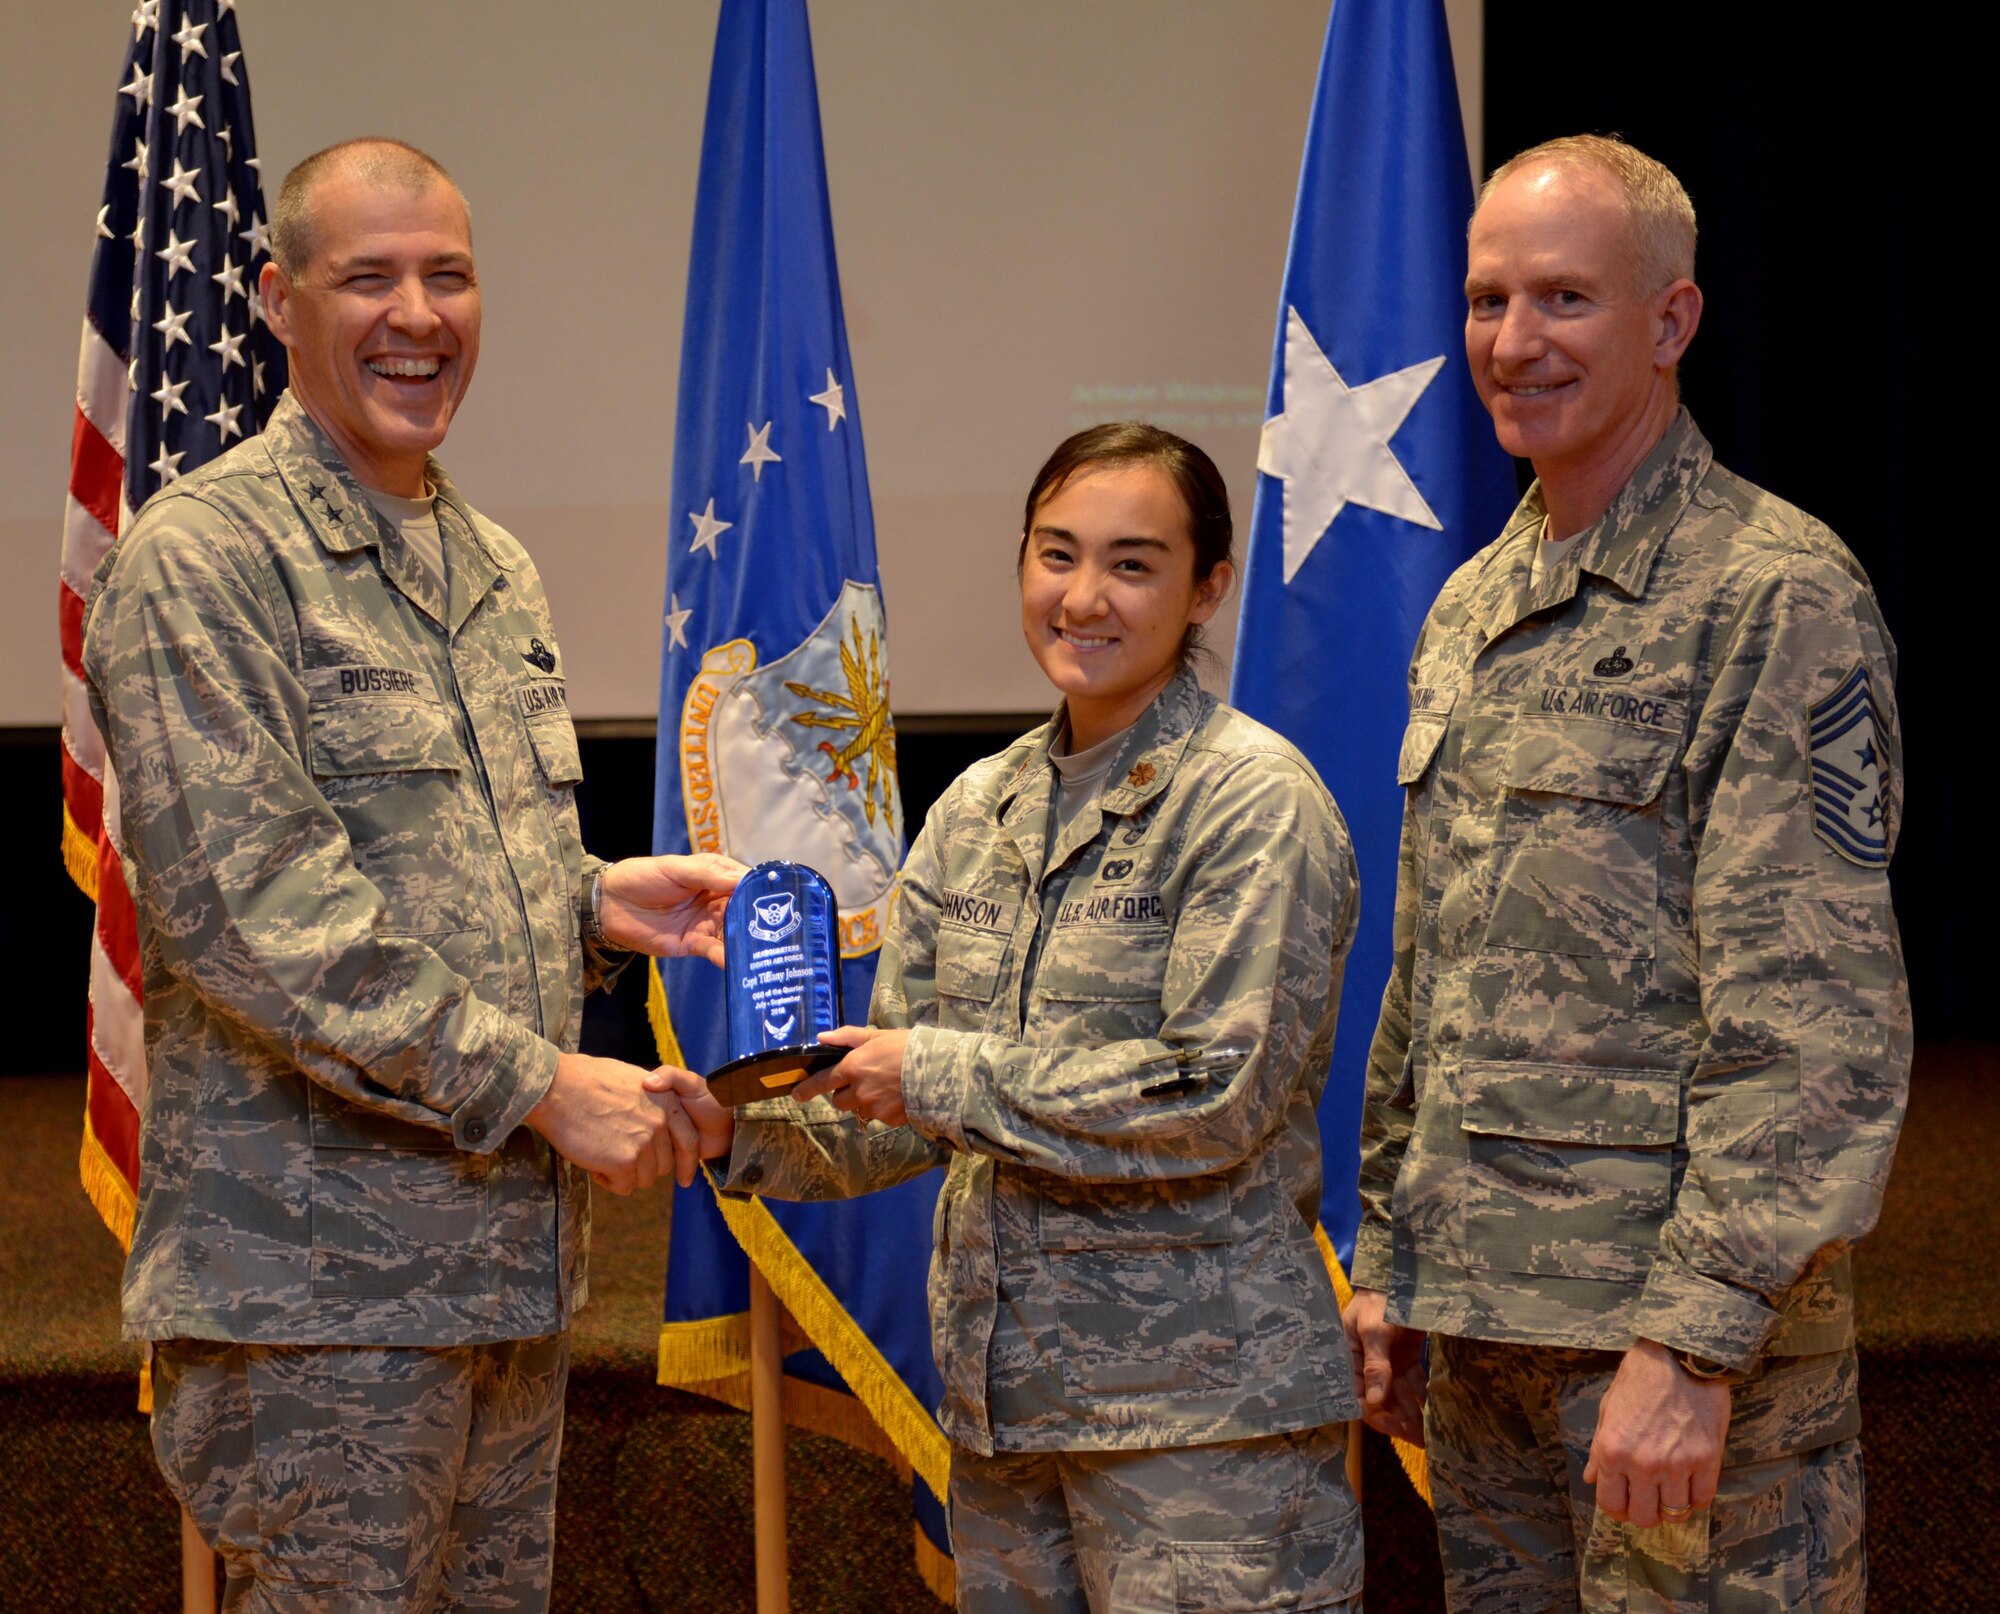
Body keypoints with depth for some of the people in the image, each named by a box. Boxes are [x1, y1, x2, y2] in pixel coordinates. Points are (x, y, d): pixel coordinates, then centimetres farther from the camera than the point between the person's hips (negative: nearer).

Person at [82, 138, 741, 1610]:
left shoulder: (497, 569, 17)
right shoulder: (202, 556, -10)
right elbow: (243, 907, -18)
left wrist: (597, 900, 4)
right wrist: (539, 1081, -18)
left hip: (515, 1262, 8)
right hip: (320, 1278, -8)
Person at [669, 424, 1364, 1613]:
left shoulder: (1256, 802, -8)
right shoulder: (978, 810, 12)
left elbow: (1219, 1096, -16)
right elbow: (903, 1110, 13)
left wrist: (945, 1072, -15)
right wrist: (745, 1128, -6)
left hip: (1200, 1405, -6)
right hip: (1002, 1396, 6)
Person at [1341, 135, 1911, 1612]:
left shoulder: (1776, 595, -10)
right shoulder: (1469, 613, 15)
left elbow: (1816, 1020, -16)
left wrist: (1694, 1336, -20)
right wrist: (1388, 1262, 17)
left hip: (1682, 1324, -7)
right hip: (1482, 1321, 7)